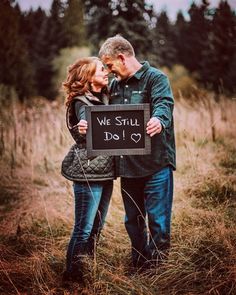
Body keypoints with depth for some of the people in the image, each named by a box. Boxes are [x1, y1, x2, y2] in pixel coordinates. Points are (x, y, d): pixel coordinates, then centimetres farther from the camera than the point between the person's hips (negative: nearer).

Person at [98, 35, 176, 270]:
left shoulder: (155, 78, -6)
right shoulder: (114, 86, 15)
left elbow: (164, 104, -24)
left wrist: (158, 121, -47)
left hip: (155, 164, -7)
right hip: (127, 165, 7)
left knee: (158, 219, -1)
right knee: (133, 220, 16)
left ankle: (157, 266, 14)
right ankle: (139, 265, 31)